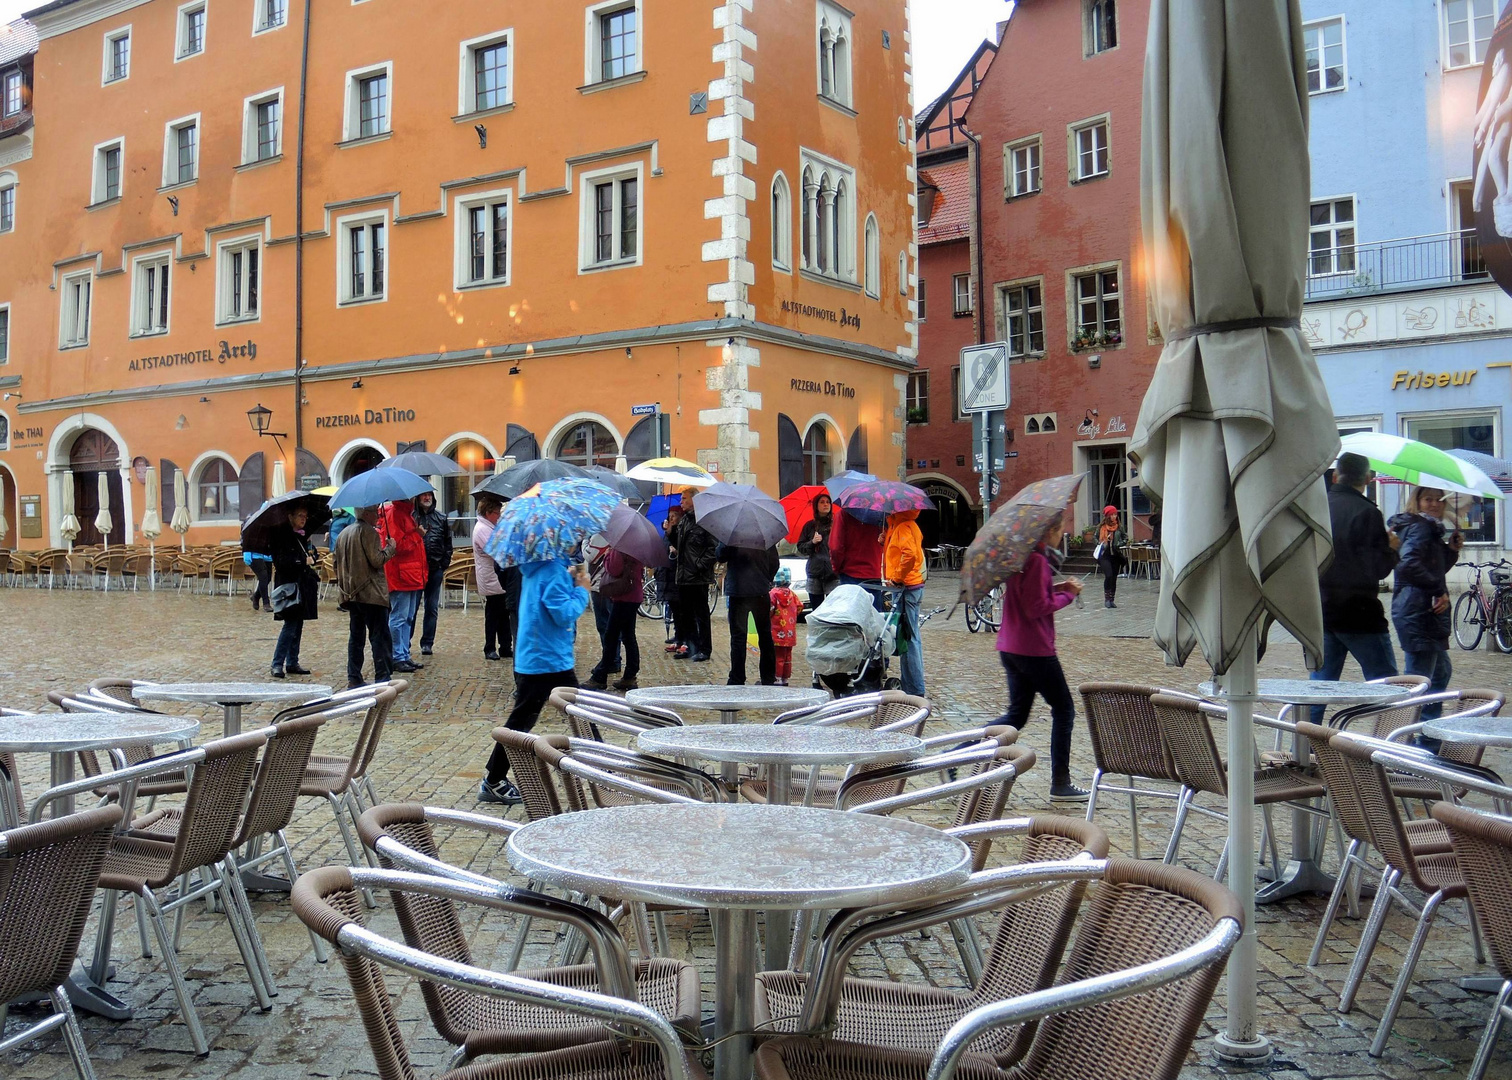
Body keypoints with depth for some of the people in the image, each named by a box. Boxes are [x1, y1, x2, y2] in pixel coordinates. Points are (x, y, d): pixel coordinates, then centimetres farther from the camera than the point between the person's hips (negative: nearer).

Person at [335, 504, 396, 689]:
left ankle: (353, 679, 13)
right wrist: (390, 547, -2)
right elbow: (376, 560, -17)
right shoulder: (368, 532, -12)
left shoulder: (344, 533, 15)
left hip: (351, 594, 8)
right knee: (380, 636, -5)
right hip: (372, 594, -8)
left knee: (356, 636, 12)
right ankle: (382, 678, -7)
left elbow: (338, 563, 20)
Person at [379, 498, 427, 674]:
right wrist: (417, 534, -14)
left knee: (408, 618, 14)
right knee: (399, 617, -5)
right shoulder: (394, 513, -13)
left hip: (412, 575, 10)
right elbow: (398, 545, -20)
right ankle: (397, 658, 0)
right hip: (400, 575, -10)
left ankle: (405, 655, 21)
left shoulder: (407, 513, 18)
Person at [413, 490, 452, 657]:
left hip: (435, 568, 2)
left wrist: (444, 567, 3)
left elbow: (448, 544, 10)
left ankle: (427, 643, 12)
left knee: (432, 608, 5)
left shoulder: (442, 518, 9)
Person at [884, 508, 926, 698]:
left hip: (906, 588, -11)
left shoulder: (904, 527, -14)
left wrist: (897, 577, -19)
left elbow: (910, 554, -28)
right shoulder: (896, 525, 17)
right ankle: (913, 687, 22)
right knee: (910, 637, 14)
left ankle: (914, 689, -4)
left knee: (909, 638, -7)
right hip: (909, 587, 11)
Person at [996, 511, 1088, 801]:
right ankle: (1060, 785, 10)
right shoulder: (1037, 560, -18)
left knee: (1016, 715, 14)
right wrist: (1067, 594, -9)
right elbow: (1036, 608, -21)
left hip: (1010, 647, 9)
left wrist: (1054, 588, 8)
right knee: (1063, 711, 5)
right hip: (1035, 649, -9)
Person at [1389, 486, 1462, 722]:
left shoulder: (1431, 528, 18)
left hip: (1426, 613, 11)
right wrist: (1439, 591, -22)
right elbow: (1410, 566, -30)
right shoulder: (1419, 527, -14)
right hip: (1418, 612, -11)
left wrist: (1451, 550, 8)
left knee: (1442, 670, 25)